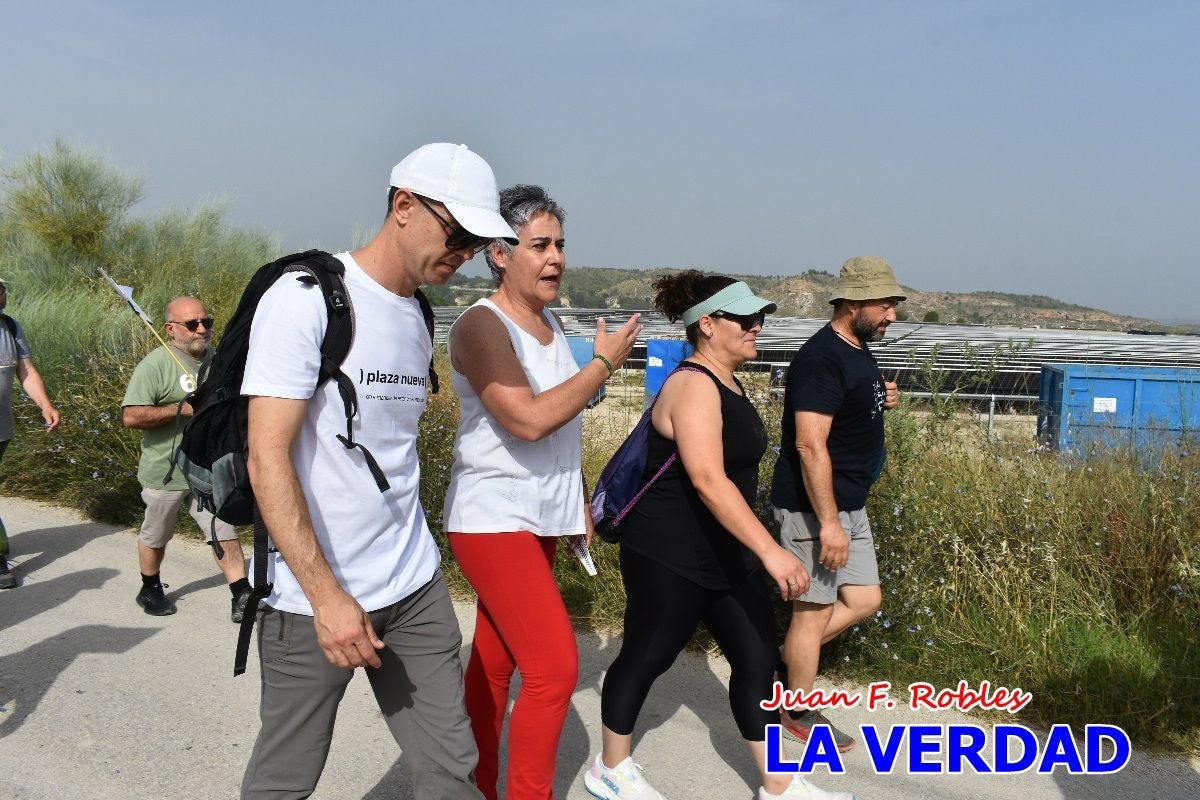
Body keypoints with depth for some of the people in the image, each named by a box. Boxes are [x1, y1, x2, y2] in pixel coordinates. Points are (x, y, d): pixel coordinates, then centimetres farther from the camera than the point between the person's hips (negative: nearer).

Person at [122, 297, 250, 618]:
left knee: (224, 533, 1)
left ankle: (242, 597, 4)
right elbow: (131, 417, -25)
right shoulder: (155, 365, -16)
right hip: (166, 473, -4)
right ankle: (151, 589, 37)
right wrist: (183, 409, -26)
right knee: (155, 537, 16)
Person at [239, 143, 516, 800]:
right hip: (313, 597, -6)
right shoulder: (307, 297, -12)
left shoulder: (418, 318, 10)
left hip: (417, 590, 6)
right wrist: (327, 596, -20)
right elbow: (267, 458, -17)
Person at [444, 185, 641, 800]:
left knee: (495, 660, 14)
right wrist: (603, 364, -16)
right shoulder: (482, 325, -15)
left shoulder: (549, 323, 11)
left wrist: (580, 502, 21)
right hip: (493, 518, -8)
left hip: (541, 518, 8)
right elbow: (530, 419, -27)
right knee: (554, 667, -10)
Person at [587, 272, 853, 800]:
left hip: (725, 555, 9)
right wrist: (770, 551, -38)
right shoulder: (694, 386, -21)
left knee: (758, 657, 9)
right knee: (645, 658, 7)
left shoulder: (726, 382, 9)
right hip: (669, 556, -9)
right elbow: (708, 480, -33)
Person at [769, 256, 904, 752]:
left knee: (864, 599, 15)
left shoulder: (858, 350, 10)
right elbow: (810, 445, -26)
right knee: (814, 609, 2)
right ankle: (800, 713, 19)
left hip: (849, 505, 10)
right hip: (813, 508, -10)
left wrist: (881, 401, 6)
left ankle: (785, 660, 28)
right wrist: (828, 522, -27)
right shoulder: (821, 358, -21)